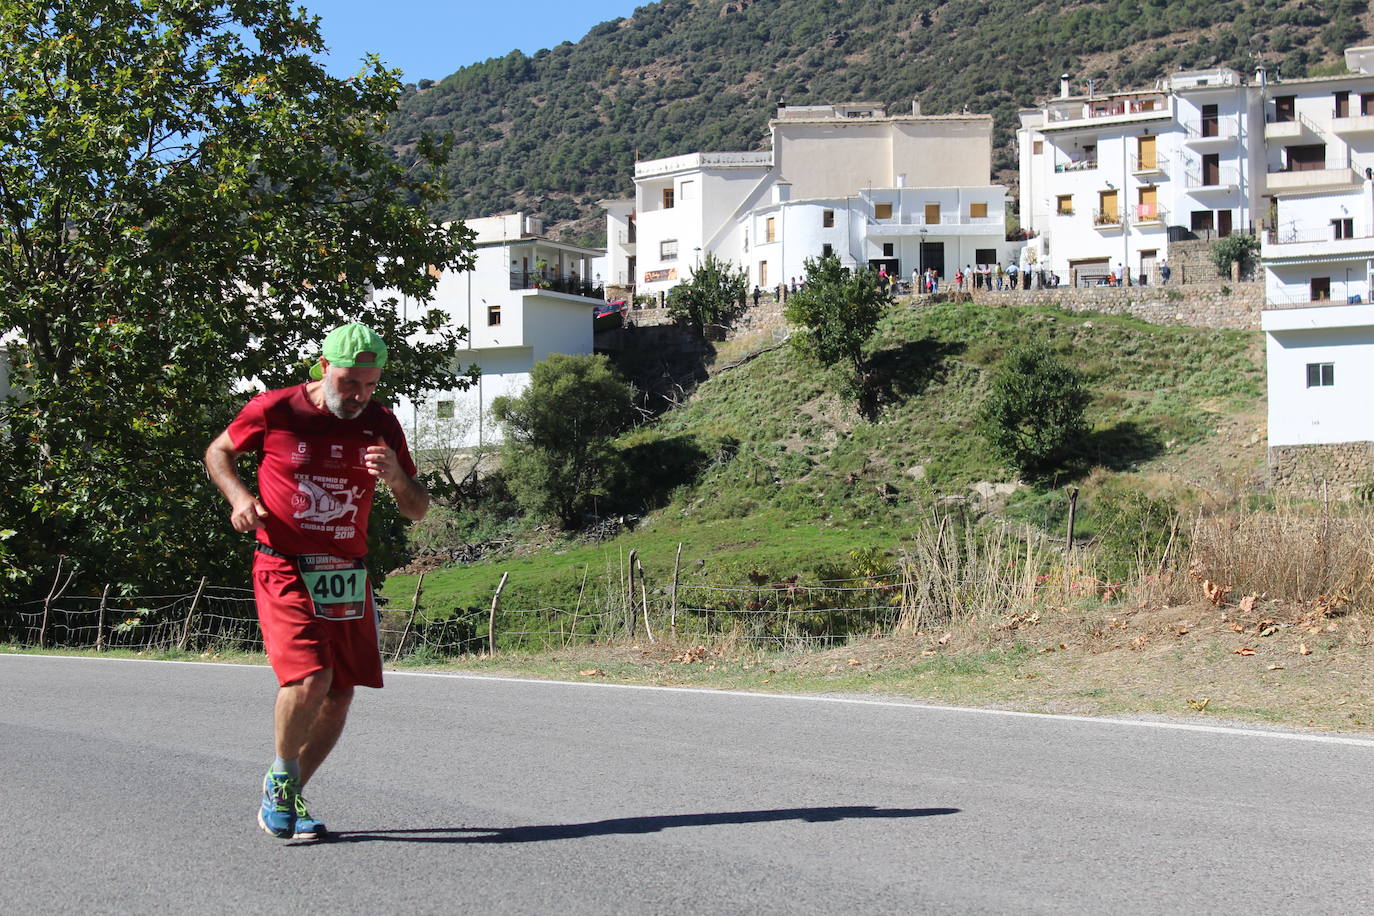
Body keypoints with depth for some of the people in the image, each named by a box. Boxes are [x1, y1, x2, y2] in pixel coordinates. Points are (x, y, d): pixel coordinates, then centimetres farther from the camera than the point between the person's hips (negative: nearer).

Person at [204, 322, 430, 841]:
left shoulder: (381, 424, 3)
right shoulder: (274, 410, -6)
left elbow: (418, 512, 5)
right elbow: (218, 452, 11)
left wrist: (395, 477, -16)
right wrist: (239, 497, -8)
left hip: (348, 575, 4)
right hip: (284, 569, -4)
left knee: (339, 696, 3)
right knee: (310, 678, -21)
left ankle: (286, 800, 22)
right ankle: (281, 780, 7)